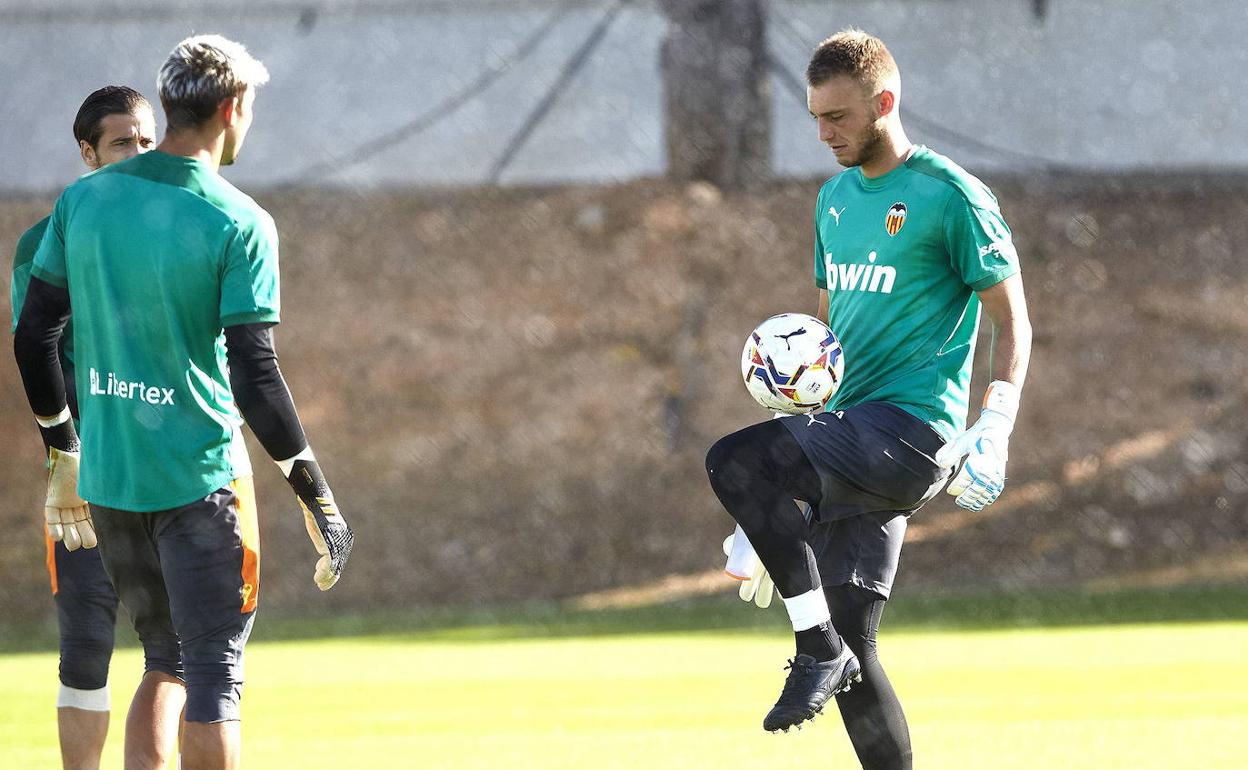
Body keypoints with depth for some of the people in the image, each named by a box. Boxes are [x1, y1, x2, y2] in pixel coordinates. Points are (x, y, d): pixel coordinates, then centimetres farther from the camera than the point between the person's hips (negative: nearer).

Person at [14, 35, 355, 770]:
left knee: (167, 661, 19)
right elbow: (254, 375, -16)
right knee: (214, 675, 2)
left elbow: (34, 335, 6)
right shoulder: (239, 224, -12)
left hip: (105, 479, 5)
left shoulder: (82, 201, 3)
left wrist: (63, 452, 18)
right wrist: (317, 496, -10)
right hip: (199, 478, -5)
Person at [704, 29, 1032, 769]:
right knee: (852, 653, 5)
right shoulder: (836, 198, 18)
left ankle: (819, 648, -19)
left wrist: (995, 428, -21)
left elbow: (1012, 322, -5)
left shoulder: (951, 196, -5)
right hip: (851, 437, 8)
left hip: (910, 427, -8)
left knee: (733, 460, -27)